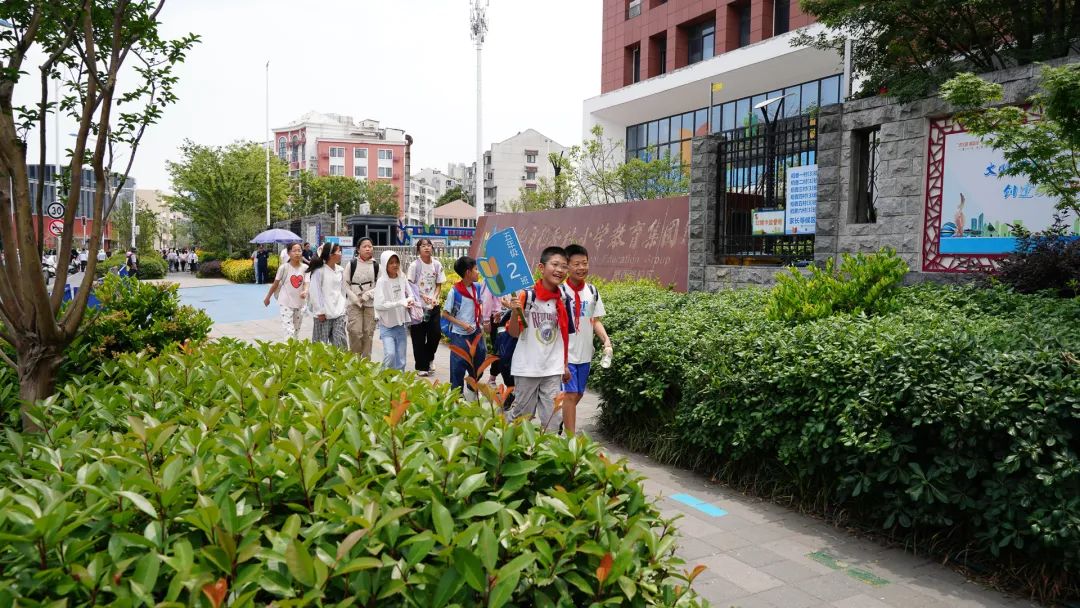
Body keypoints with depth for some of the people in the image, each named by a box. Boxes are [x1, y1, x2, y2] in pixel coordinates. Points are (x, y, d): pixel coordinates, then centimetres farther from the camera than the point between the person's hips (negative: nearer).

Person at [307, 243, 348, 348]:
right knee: (321, 343, 5)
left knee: (340, 342, 0)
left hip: (338, 313, 4)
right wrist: (320, 312, -9)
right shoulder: (319, 271, -10)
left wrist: (342, 307, 10)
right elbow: (314, 292, -9)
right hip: (324, 313, -4)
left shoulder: (340, 270, 6)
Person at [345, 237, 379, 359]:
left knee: (368, 333, 4)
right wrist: (354, 298, -9)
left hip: (371, 304, 1)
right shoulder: (352, 263, 0)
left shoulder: (376, 265, 2)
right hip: (354, 304, -1)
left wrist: (368, 294, -10)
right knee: (355, 332, -9)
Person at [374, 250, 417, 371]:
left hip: (401, 324, 5)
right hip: (387, 325, -5)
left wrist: (409, 300, -8)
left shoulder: (402, 278, 2)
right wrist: (400, 303, -22)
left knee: (401, 360, 9)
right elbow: (379, 305, -18)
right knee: (390, 354, -19)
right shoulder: (382, 281, -12)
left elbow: (410, 294, 15)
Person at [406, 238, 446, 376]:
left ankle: (428, 360, 27)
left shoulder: (437, 264, 2)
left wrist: (435, 298, -8)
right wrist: (422, 296, -18)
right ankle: (421, 366, 12)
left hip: (433, 306, 3)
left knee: (436, 334, 2)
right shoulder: (415, 265, -7)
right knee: (419, 337, 1)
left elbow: (439, 285, 8)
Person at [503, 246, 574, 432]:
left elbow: (565, 335, 12)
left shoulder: (563, 300, 2)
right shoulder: (527, 296, -11)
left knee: (552, 418, 5)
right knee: (522, 414, 10)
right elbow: (514, 333, -11)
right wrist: (515, 312, -28)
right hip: (527, 367, -3)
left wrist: (565, 365, 13)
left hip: (553, 369, 4)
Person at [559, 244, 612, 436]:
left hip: (585, 353, 6)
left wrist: (605, 339, -4)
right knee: (570, 395, -7)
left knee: (577, 394, 15)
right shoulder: (561, 291, -9)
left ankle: (558, 424, 35)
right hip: (566, 353, -6)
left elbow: (595, 320, 13)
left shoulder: (592, 291, 8)